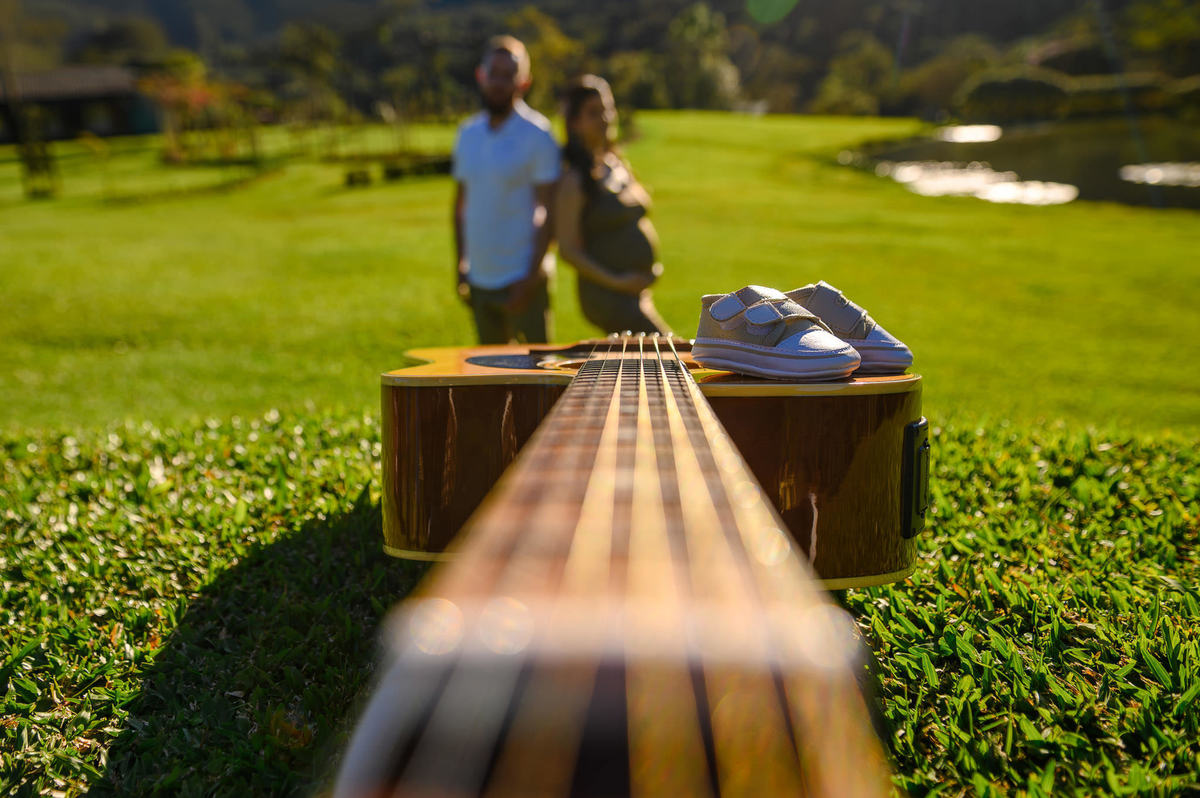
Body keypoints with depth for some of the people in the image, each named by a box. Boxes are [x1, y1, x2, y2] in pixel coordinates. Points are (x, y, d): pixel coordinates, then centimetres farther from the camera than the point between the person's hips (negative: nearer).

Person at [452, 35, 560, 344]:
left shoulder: (537, 135, -8)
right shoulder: (468, 133, 9)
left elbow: (548, 212, -11)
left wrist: (531, 279, -17)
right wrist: (460, 267, 10)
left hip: (522, 278, -6)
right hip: (480, 280, 6)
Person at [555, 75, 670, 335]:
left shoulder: (618, 165, 12)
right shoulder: (574, 180, -13)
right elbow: (568, 250, -15)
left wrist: (649, 271, 10)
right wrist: (616, 282, -19)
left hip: (637, 292, 8)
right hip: (607, 295, -8)